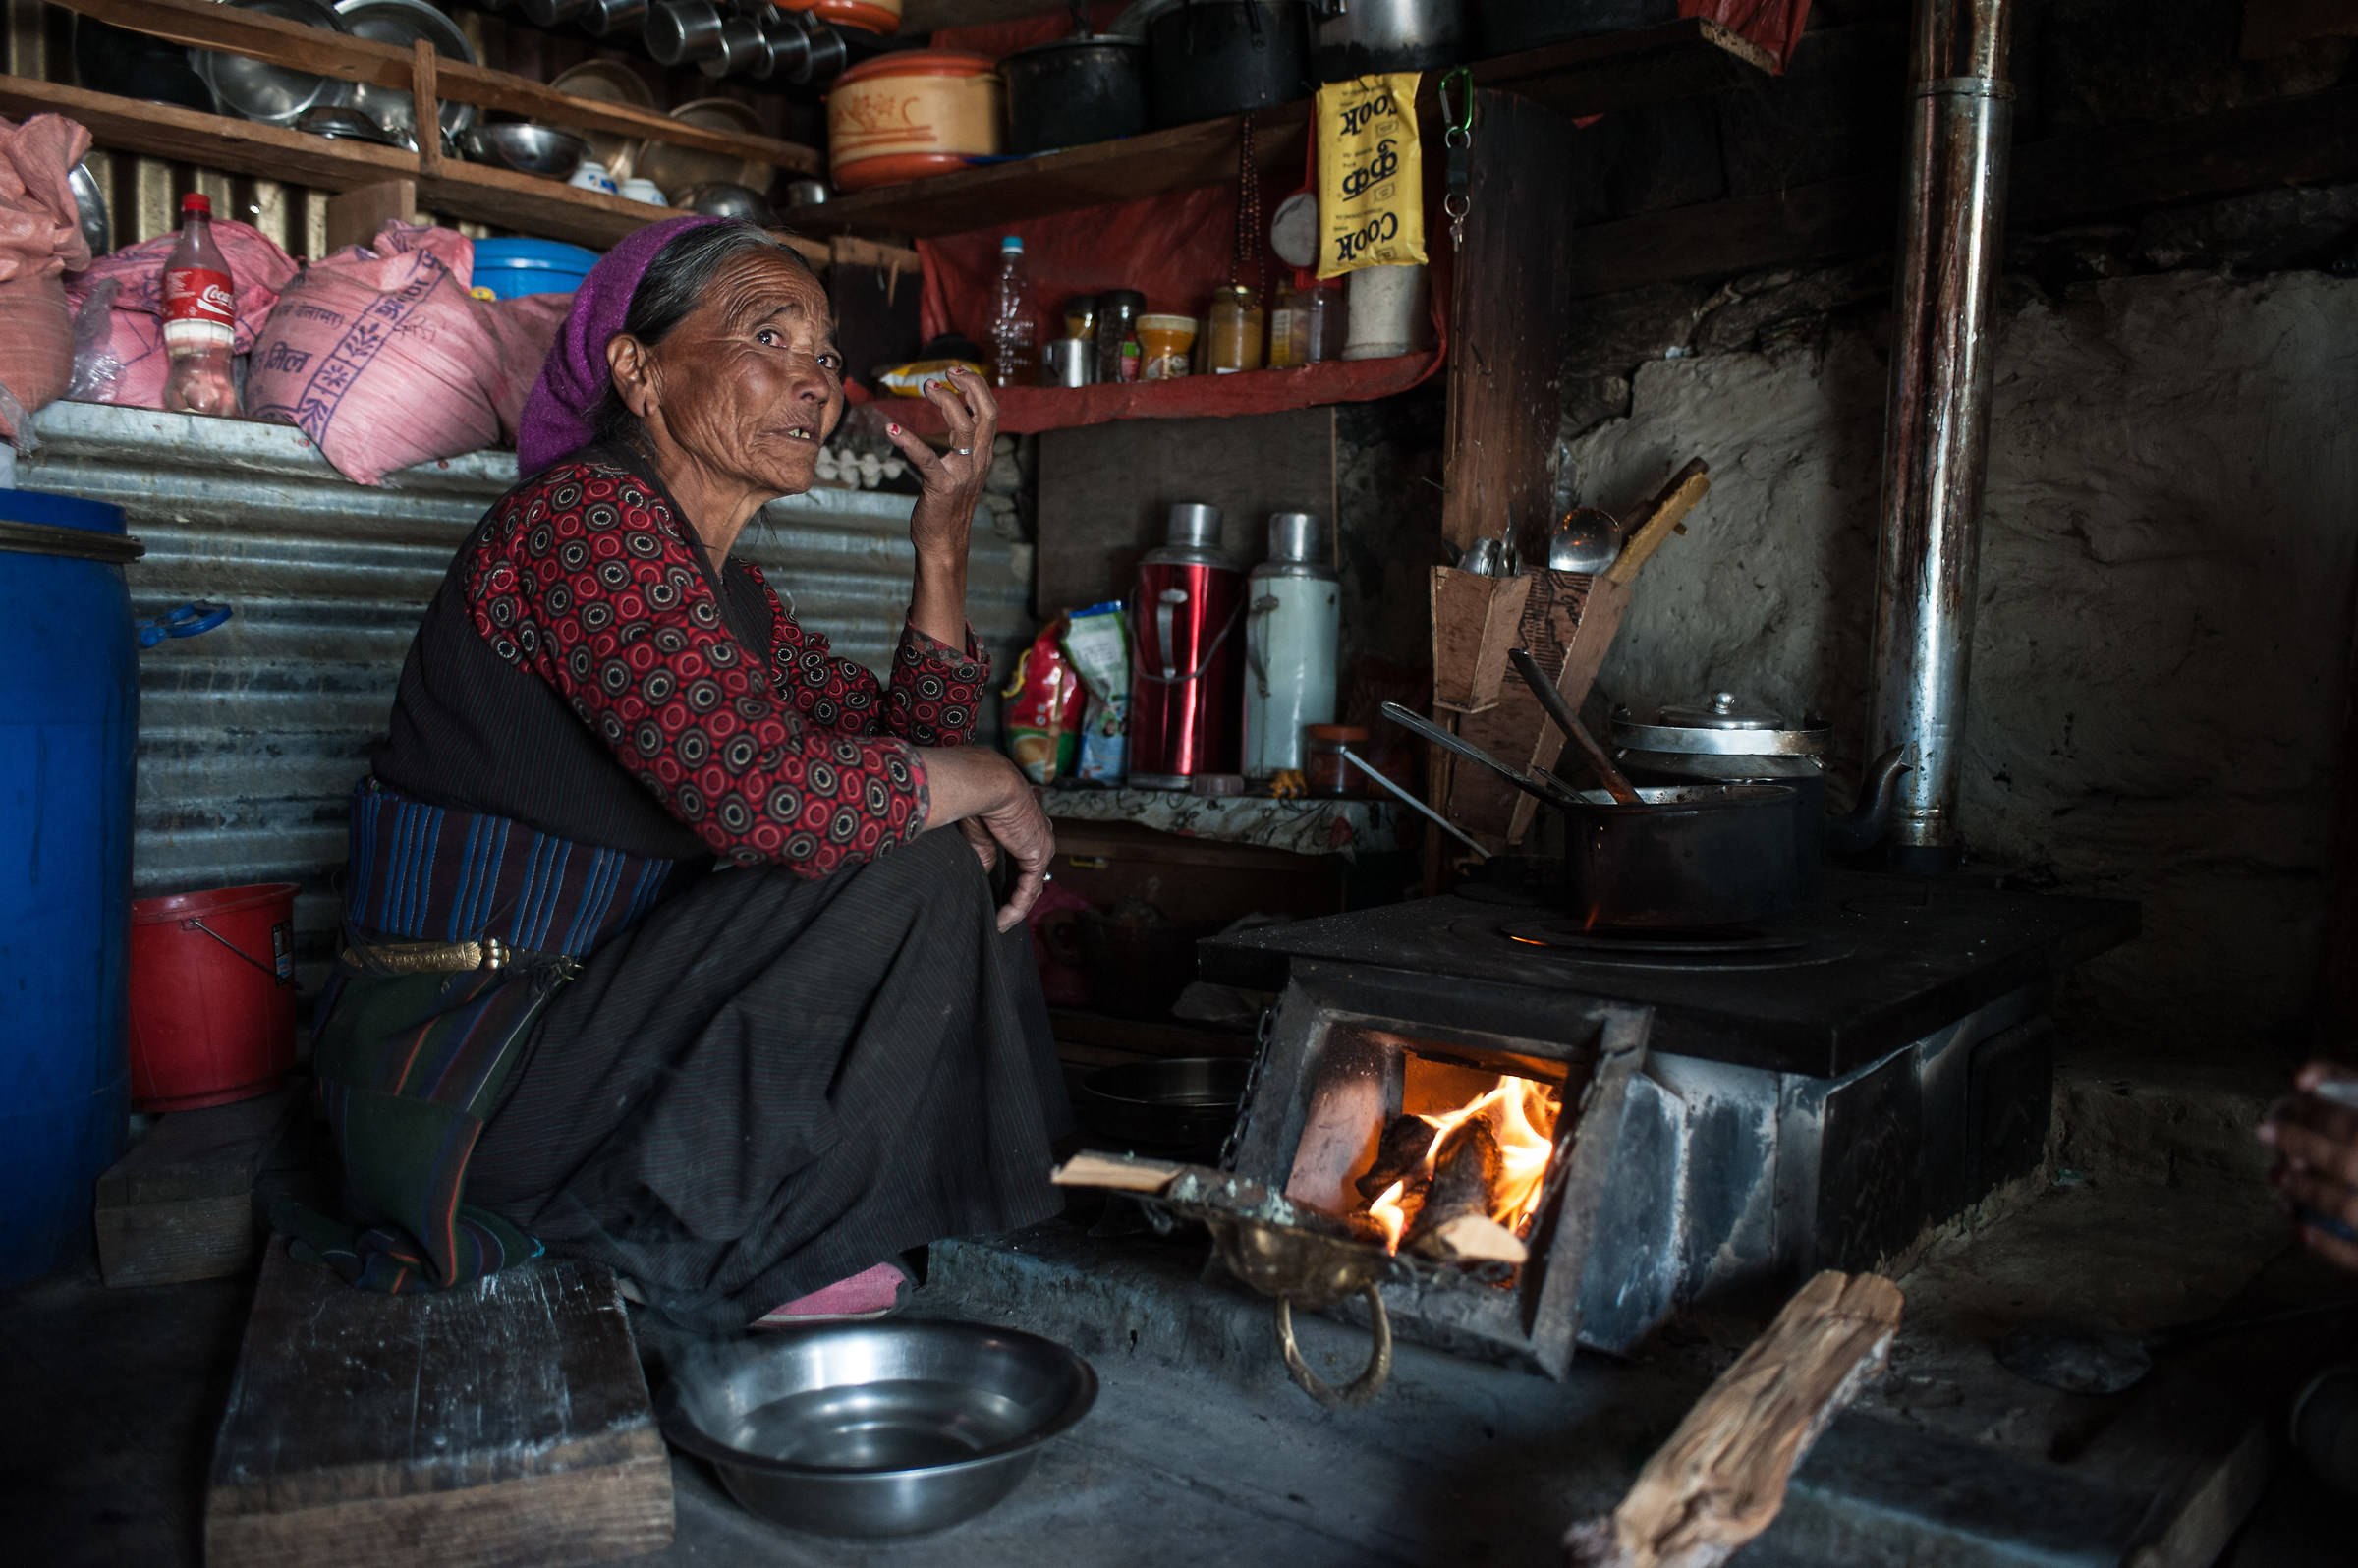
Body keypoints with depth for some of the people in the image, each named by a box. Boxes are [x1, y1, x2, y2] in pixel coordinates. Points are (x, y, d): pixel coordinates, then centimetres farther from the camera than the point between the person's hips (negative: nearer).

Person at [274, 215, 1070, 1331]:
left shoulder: (727, 586, 13)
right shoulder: (586, 516, -17)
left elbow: (907, 739, 12)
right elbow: (770, 796, -30)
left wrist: (944, 540, 3)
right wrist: (989, 779, -14)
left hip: (575, 1012, 10)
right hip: (451, 1080, -10)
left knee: (930, 849, 13)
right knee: (908, 876, -17)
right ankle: (696, 1242, -3)